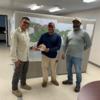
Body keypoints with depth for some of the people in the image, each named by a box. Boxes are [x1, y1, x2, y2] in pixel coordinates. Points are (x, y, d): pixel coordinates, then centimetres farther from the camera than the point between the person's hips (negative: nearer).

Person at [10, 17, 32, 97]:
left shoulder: (26, 32, 7)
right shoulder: (16, 33, -18)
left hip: (26, 57, 8)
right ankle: (14, 89, 28)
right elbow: (13, 48, -20)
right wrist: (15, 59, -22)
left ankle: (23, 84, 45)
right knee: (17, 74, 8)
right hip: (19, 58, -8)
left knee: (24, 72, 23)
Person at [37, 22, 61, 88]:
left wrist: (49, 49, -28)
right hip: (45, 55, 1)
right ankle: (45, 80, 29)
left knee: (53, 69, 15)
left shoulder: (58, 36, -7)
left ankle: (53, 79, 38)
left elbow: (58, 47, -15)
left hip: (53, 55, 0)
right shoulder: (43, 35, -1)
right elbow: (39, 43, 2)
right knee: (44, 68, 7)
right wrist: (39, 46, -23)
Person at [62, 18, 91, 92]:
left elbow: (89, 44, -3)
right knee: (69, 69, 18)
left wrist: (81, 50, 4)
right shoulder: (69, 33, 8)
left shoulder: (84, 33, -8)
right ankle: (70, 80, 40)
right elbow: (66, 44, 12)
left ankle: (78, 85, 25)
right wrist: (63, 53, 10)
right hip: (68, 55, 5)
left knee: (78, 71, 6)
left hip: (77, 56, -5)